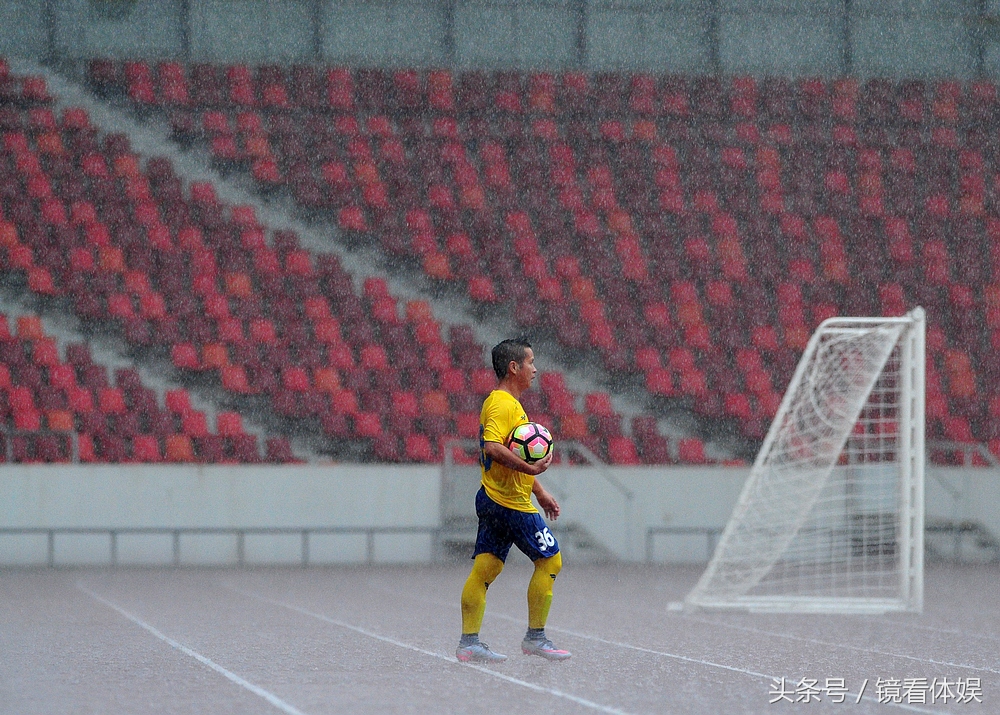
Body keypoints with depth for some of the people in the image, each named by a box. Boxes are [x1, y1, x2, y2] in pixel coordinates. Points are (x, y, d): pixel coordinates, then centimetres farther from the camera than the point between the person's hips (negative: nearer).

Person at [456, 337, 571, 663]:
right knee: (550, 560, -1)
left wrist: (540, 492, 29)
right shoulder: (503, 404, -14)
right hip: (511, 502, -10)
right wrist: (530, 468, -32)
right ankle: (535, 638, 2)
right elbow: (493, 447, -29)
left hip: (493, 500, 10)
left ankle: (469, 642, 2)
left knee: (484, 569, 5)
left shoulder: (503, 402, 19)